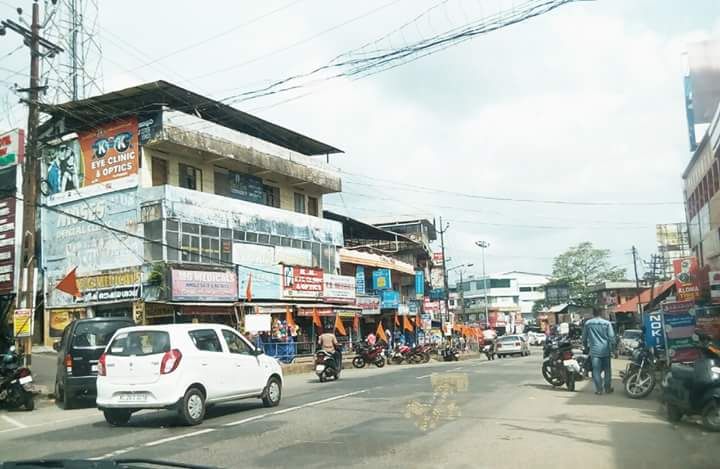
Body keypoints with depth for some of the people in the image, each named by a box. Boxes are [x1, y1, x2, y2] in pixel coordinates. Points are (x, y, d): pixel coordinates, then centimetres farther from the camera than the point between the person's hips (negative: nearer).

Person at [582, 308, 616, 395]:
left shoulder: (587, 323, 2)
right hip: (605, 350, 1)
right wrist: (612, 348, 5)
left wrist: (586, 347, 24)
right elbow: (611, 337, -4)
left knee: (596, 370, 1)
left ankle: (599, 389, 0)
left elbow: (584, 337, 9)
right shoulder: (607, 323, -1)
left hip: (594, 350, 0)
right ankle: (607, 388, 17)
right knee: (607, 370, 12)